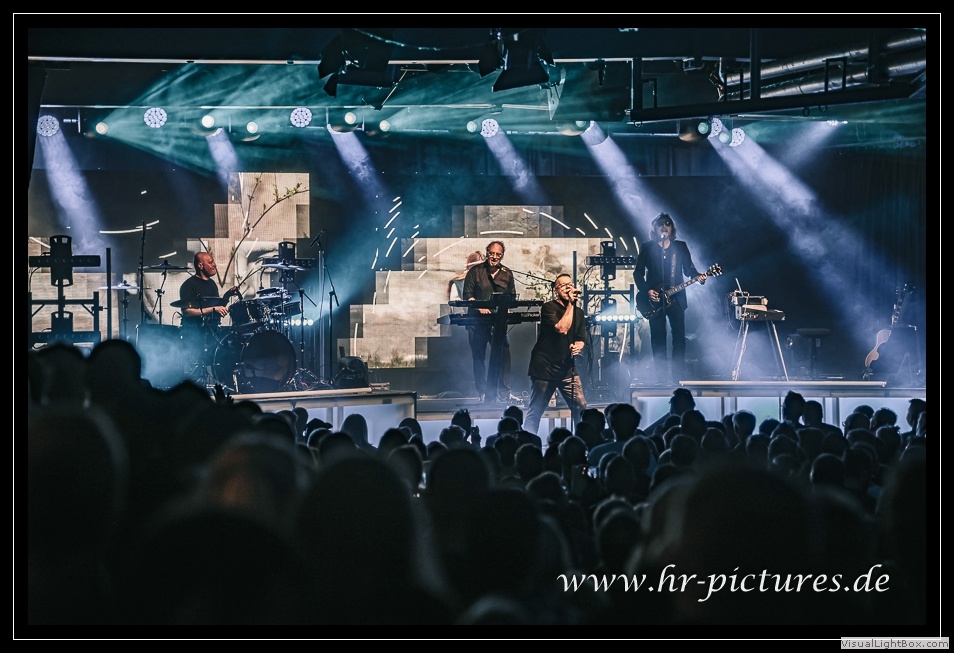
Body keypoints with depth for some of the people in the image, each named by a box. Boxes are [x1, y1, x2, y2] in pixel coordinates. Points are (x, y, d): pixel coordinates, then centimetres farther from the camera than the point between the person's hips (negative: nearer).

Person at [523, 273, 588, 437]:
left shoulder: (578, 312, 12)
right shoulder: (549, 308, -8)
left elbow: (581, 339, 14)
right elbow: (562, 328, -22)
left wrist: (578, 346, -10)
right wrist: (571, 304, -16)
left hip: (567, 368, 5)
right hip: (545, 367, -5)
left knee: (580, 407, -5)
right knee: (535, 412, 0)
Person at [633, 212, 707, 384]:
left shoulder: (681, 246, 10)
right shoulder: (647, 247, 5)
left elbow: (689, 268, 7)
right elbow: (638, 273, 3)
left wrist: (698, 276, -14)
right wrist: (647, 291, -9)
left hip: (675, 298, 1)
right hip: (654, 299, -1)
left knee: (679, 337, -3)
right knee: (658, 340, -1)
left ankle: (679, 377, 2)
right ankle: (661, 379, 2)